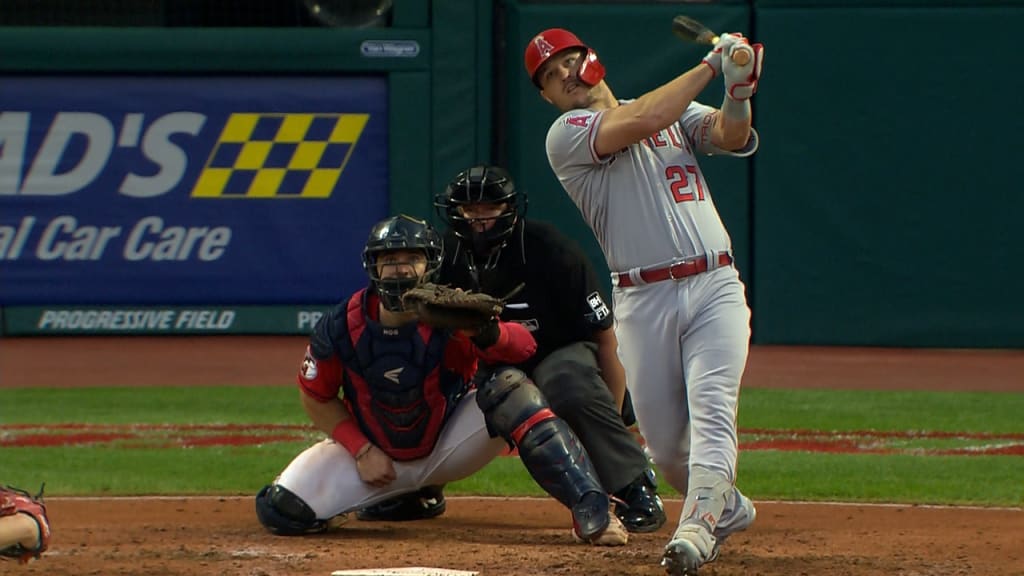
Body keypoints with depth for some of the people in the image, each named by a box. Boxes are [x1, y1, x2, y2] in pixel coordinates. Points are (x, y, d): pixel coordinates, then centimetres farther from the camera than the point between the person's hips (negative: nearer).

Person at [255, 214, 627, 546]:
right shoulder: (342, 327, -17)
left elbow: (526, 347, -32)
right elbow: (316, 396, -2)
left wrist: (488, 335, -54)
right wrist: (362, 451, -13)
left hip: (447, 446, -2)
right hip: (374, 450, 2)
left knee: (511, 389, -30)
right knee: (281, 511, -18)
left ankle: (590, 511, -33)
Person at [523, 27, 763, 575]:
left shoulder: (678, 111, 17)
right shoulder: (566, 135, 1)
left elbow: (730, 136, -2)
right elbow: (642, 122, -16)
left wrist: (738, 92, -24)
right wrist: (710, 64, -11)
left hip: (715, 288, 1)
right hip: (643, 300, -1)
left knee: (712, 412, -18)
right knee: (664, 444, 4)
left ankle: (697, 530, -28)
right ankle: (726, 507, 30)